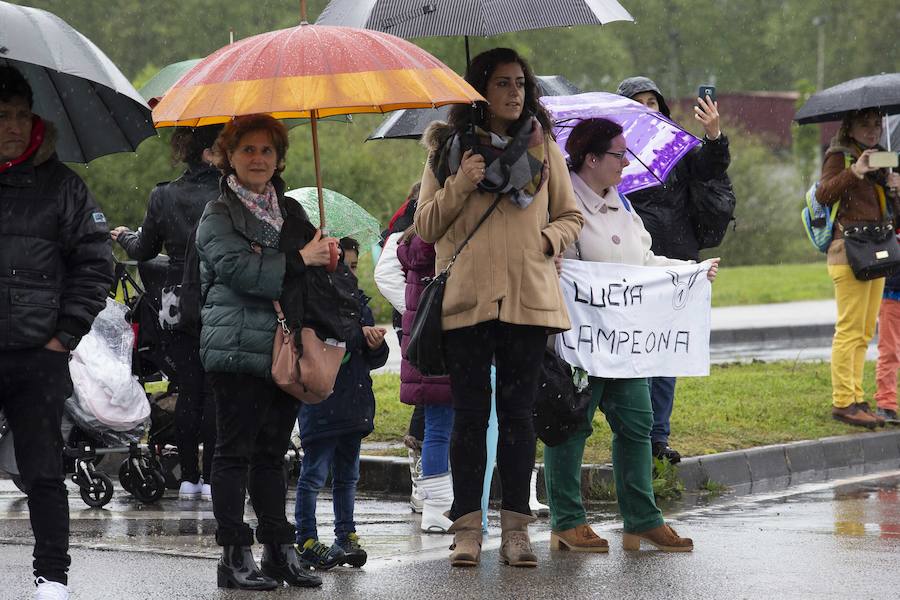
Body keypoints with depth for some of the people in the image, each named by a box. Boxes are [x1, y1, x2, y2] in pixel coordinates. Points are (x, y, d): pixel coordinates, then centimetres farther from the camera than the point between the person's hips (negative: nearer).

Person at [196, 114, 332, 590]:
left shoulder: (290, 212, 19)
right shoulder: (218, 215, 0)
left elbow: (318, 265, 29)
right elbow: (239, 270, -15)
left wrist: (328, 257, 6)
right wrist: (300, 261, -13)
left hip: (284, 349, 6)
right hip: (236, 349, -6)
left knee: (272, 452, 10)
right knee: (235, 452, -4)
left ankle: (279, 550, 12)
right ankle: (235, 555, -3)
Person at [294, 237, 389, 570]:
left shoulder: (358, 301, 16)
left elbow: (375, 359, 17)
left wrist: (376, 346, -5)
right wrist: (360, 333, -23)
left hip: (354, 403, 7)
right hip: (320, 402, -7)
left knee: (347, 474, 13)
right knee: (314, 473, -4)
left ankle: (346, 536, 20)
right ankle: (306, 540, 0)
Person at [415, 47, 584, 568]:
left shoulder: (543, 146, 12)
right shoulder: (449, 147, 9)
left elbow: (571, 217, 16)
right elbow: (426, 227, 8)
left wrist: (547, 238, -5)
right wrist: (459, 185, -8)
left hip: (528, 295, 1)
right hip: (466, 298, -1)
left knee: (518, 411, 2)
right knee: (470, 413, 0)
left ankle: (517, 528, 5)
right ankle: (467, 528, 2)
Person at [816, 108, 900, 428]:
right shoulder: (838, 157, -1)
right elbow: (823, 194, -18)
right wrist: (855, 171, -26)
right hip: (849, 251, -8)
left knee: (865, 332, 8)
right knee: (850, 329, -12)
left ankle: (856, 399, 12)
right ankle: (843, 402, -13)